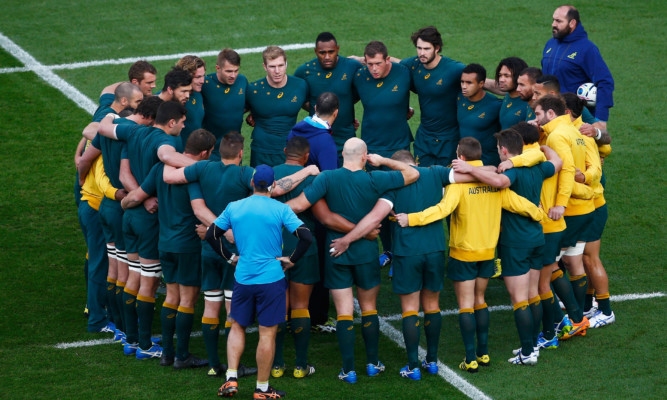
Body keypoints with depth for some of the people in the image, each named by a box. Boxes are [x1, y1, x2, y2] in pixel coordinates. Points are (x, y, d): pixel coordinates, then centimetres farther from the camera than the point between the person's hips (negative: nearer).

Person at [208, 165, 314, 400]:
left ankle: (231, 379, 9)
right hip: (272, 279, -3)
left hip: (243, 278, 3)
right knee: (267, 333, 4)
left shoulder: (234, 208, 2)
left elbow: (211, 235, 7)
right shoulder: (280, 210, -8)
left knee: (238, 327, 20)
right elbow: (306, 237, -15)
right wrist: (291, 260, -2)